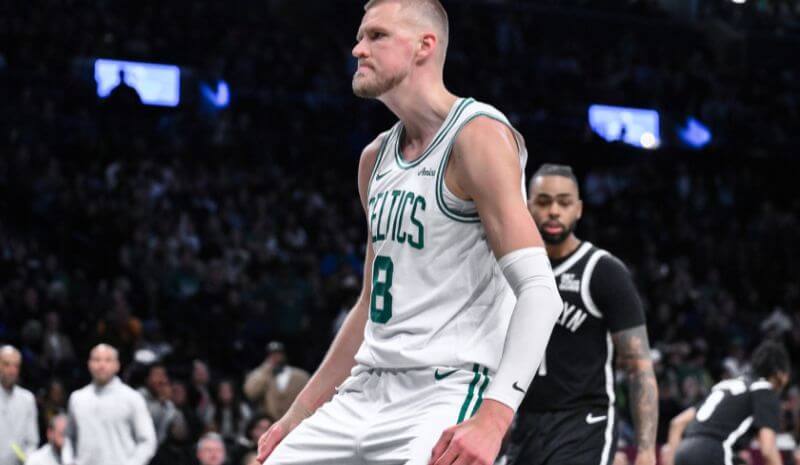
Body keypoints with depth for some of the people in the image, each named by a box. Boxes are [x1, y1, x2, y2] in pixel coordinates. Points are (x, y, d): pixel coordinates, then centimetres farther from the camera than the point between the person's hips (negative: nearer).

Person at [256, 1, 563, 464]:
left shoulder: (478, 136, -11)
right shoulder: (376, 158, 15)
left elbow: (540, 291, -19)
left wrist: (494, 415, -31)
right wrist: (300, 413, 22)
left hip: (448, 391, -8)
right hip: (368, 391, 8)